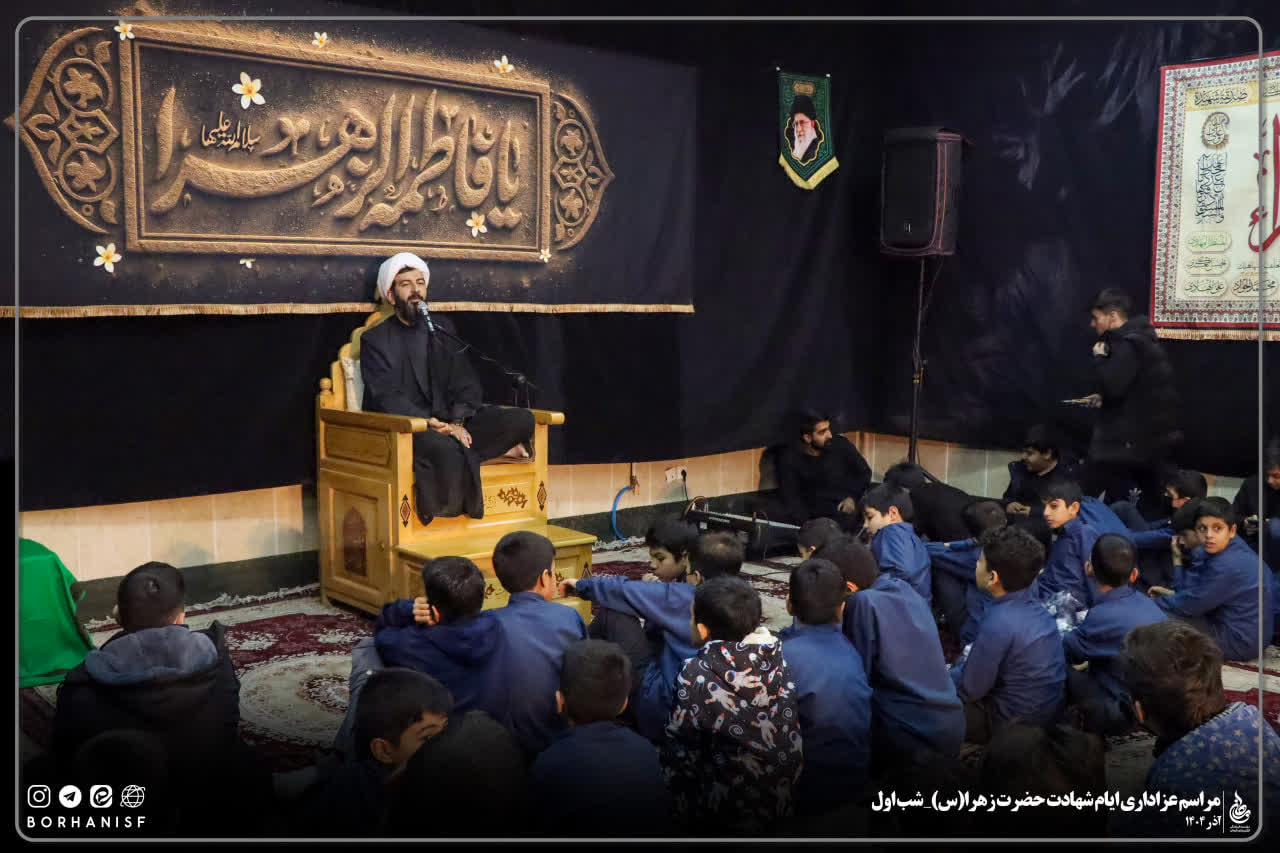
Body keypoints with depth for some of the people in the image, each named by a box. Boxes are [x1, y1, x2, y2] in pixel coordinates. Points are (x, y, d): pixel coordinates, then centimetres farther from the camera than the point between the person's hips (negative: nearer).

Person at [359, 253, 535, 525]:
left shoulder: (442, 329, 17)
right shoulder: (375, 340, 4)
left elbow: (468, 385, 9)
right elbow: (387, 398, -9)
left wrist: (456, 422, -11)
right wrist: (431, 424, -23)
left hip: (450, 424, 5)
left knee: (522, 419, -16)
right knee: (444, 448, -39)